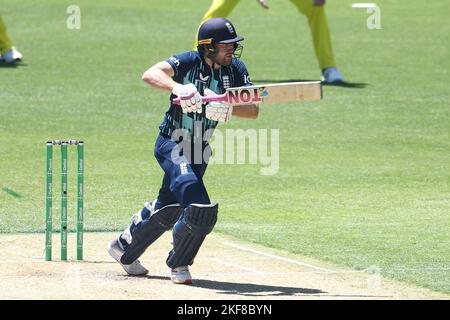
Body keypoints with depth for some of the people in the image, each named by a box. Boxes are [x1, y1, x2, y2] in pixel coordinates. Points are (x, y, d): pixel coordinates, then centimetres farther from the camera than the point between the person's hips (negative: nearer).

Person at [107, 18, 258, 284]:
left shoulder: (236, 69, -5)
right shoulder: (189, 62, -18)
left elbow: (253, 110, -12)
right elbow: (150, 75, -33)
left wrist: (226, 109, -31)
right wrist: (178, 88, -50)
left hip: (201, 149, 7)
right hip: (173, 145, -7)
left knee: (170, 209, 19)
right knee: (200, 209, -21)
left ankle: (124, 248, 41)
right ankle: (179, 263, 2)